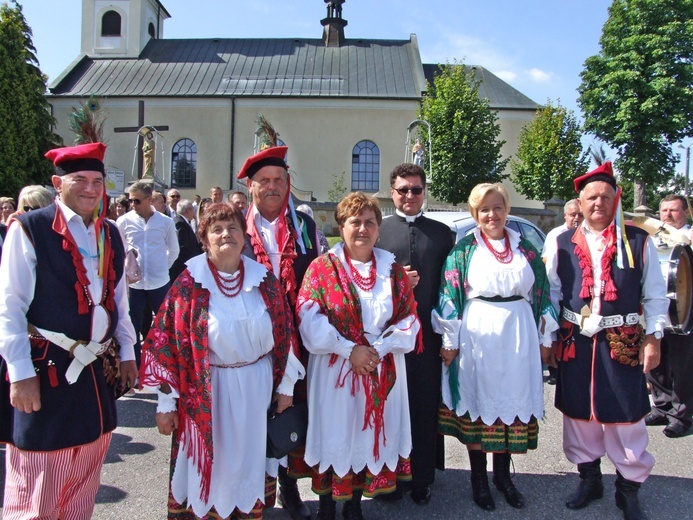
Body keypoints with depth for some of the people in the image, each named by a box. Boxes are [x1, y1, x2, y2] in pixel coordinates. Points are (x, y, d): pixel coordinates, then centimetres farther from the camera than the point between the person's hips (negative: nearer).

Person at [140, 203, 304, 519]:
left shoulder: (264, 279, 1)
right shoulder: (189, 283, -7)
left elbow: (284, 333, 6)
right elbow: (166, 340, -6)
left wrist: (285, 385, 8)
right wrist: (166, 403, -6)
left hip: (257, 388, 3)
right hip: (207, 392, -2)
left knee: (250, 463, 15)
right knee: (208, 468, 10)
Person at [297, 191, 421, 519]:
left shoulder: (393, 270, 7)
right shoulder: (322, 267, -2)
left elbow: (409, 319, 2)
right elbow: (309, 319, -12)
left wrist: (380, 347, -13)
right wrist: (350, 350, -17)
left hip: (383, 369, 3)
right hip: (335, 368, -3)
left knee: (370, 435, 11)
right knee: (334, 434, 6)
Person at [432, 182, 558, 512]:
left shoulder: (525, 248, 9)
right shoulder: (464, 248, 1)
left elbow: (541, 292, 11)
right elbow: (449, 294, -2)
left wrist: (544, 337, 9)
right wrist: (450, 341, -6)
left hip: (519, 334, 3)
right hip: (477, 334, -2)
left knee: (512, 401, 9)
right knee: (478, 401, 4)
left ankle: (503, 474, 26)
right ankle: (478, 477, 20)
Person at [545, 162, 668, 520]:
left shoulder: (638, 242, 0)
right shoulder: (563, 244, 4)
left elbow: (655, 296, 3)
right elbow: (551, 293, 7)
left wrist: (652, 339, -2)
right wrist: (549, 337, 3)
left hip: (623, 343, -1)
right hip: (576, 343, 2)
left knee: (626, 416, 4)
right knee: (579, 413, 12)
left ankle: (629, 489, 24)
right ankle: (589, 480, 32)